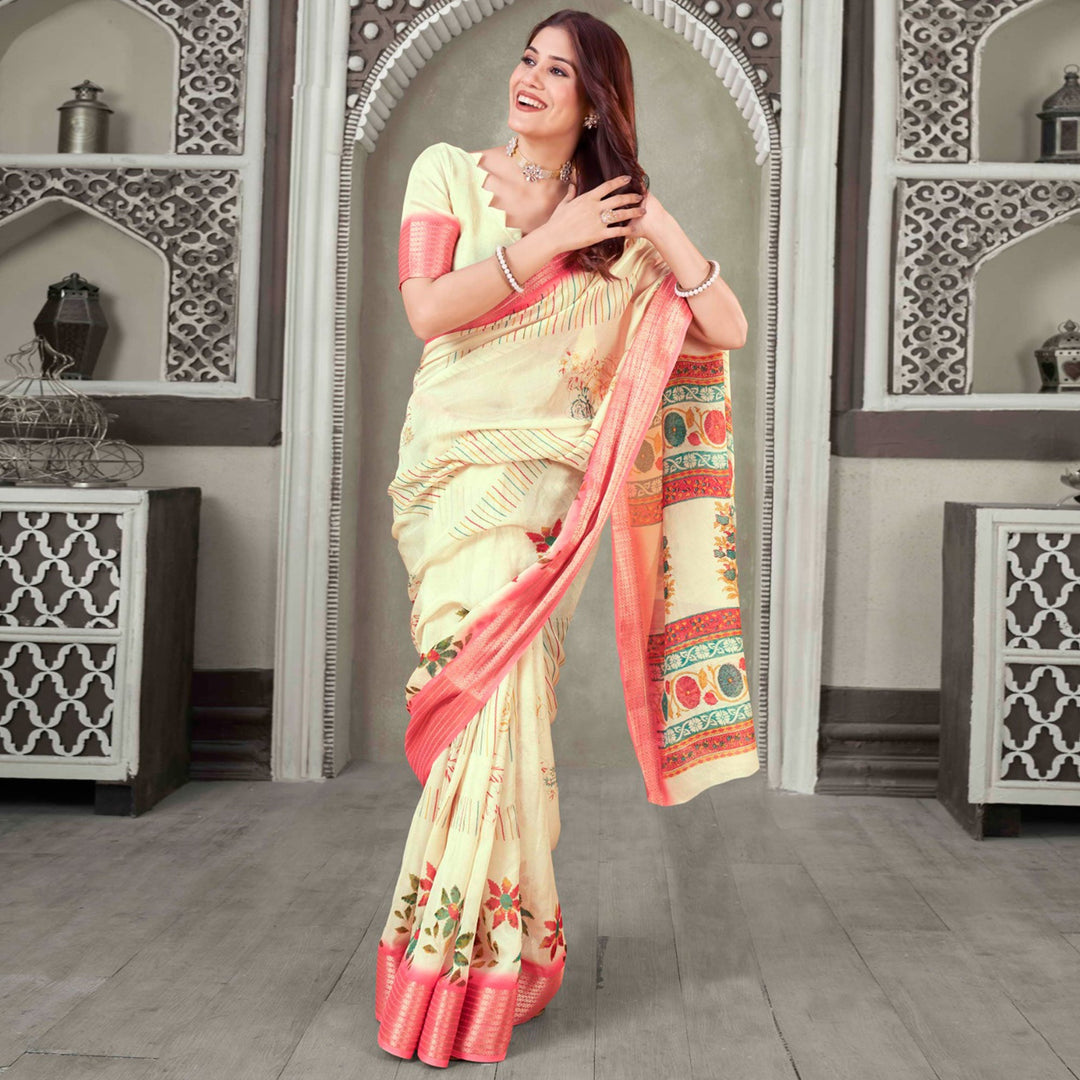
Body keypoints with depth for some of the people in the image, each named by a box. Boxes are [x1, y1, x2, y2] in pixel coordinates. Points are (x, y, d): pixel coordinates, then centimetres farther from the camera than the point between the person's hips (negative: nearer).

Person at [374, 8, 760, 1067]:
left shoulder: (618, 211, 11)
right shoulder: (447, 171, 10)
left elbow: (728, 329, 3)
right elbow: (427, 310, -5)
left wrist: (650, 220, -5)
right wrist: (547, 238, -7)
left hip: (552, 474, 0)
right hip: (456, 463, 0)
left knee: (496, 686, -16)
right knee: (495, 688, -15)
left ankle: (467, 960, -3)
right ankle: (506, 953, 1)